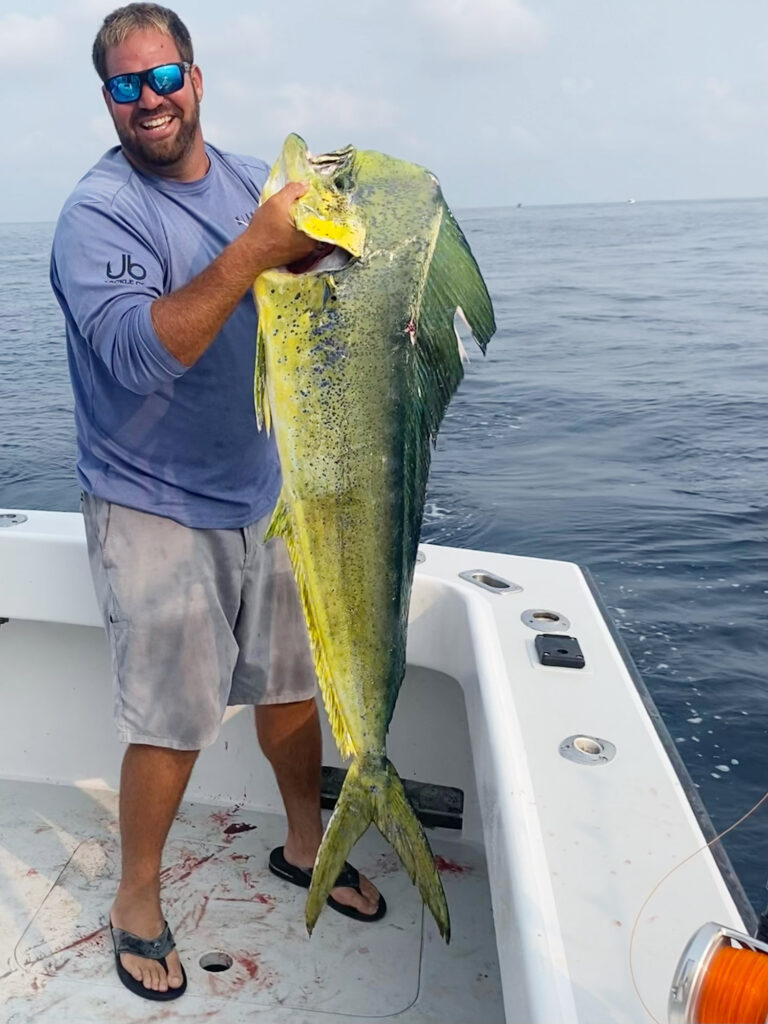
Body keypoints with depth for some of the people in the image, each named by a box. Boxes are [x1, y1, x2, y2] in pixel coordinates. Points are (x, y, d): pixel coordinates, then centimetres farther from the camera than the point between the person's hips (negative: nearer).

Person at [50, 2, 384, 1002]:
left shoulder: (252, 180, 8)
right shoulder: (97, 212, -12)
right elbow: (139, 354, -27)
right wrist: (253, 250, -31)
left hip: (262, 490, 6)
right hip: (154, 507, -6)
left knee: (291, 680, 16)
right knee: (173, 718, 0)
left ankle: (306, 845, 39)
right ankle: (137, 903, 24)